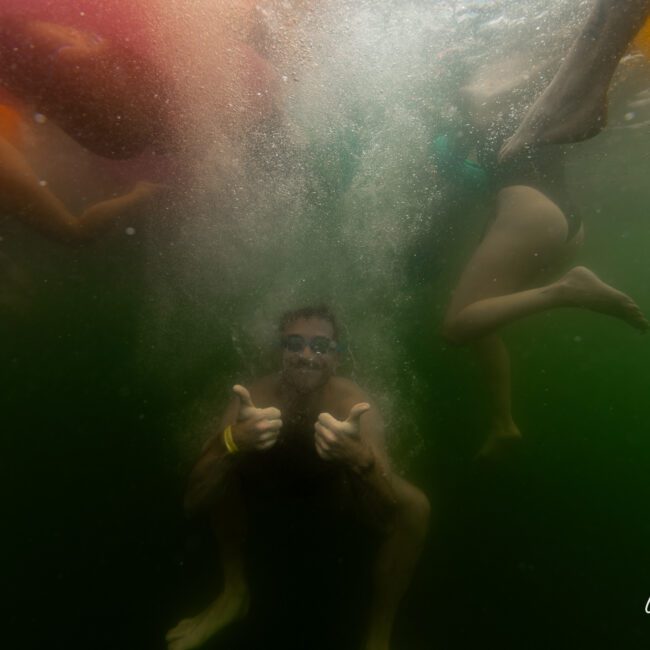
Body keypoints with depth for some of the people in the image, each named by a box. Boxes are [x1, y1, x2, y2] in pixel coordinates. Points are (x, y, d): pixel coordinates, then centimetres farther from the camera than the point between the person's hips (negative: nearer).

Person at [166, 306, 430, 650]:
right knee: (225, 467, -22)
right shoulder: (256, 398, -30)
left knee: (414, 507, -25)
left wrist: (359, 459, -60)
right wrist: (232, 441, -52)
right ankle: (234, 591, 3)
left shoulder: (353, 404, -33)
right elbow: (194, 502, -33)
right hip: (273, 484, 2)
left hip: (338, 491, -1)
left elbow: (391, 512, -39)